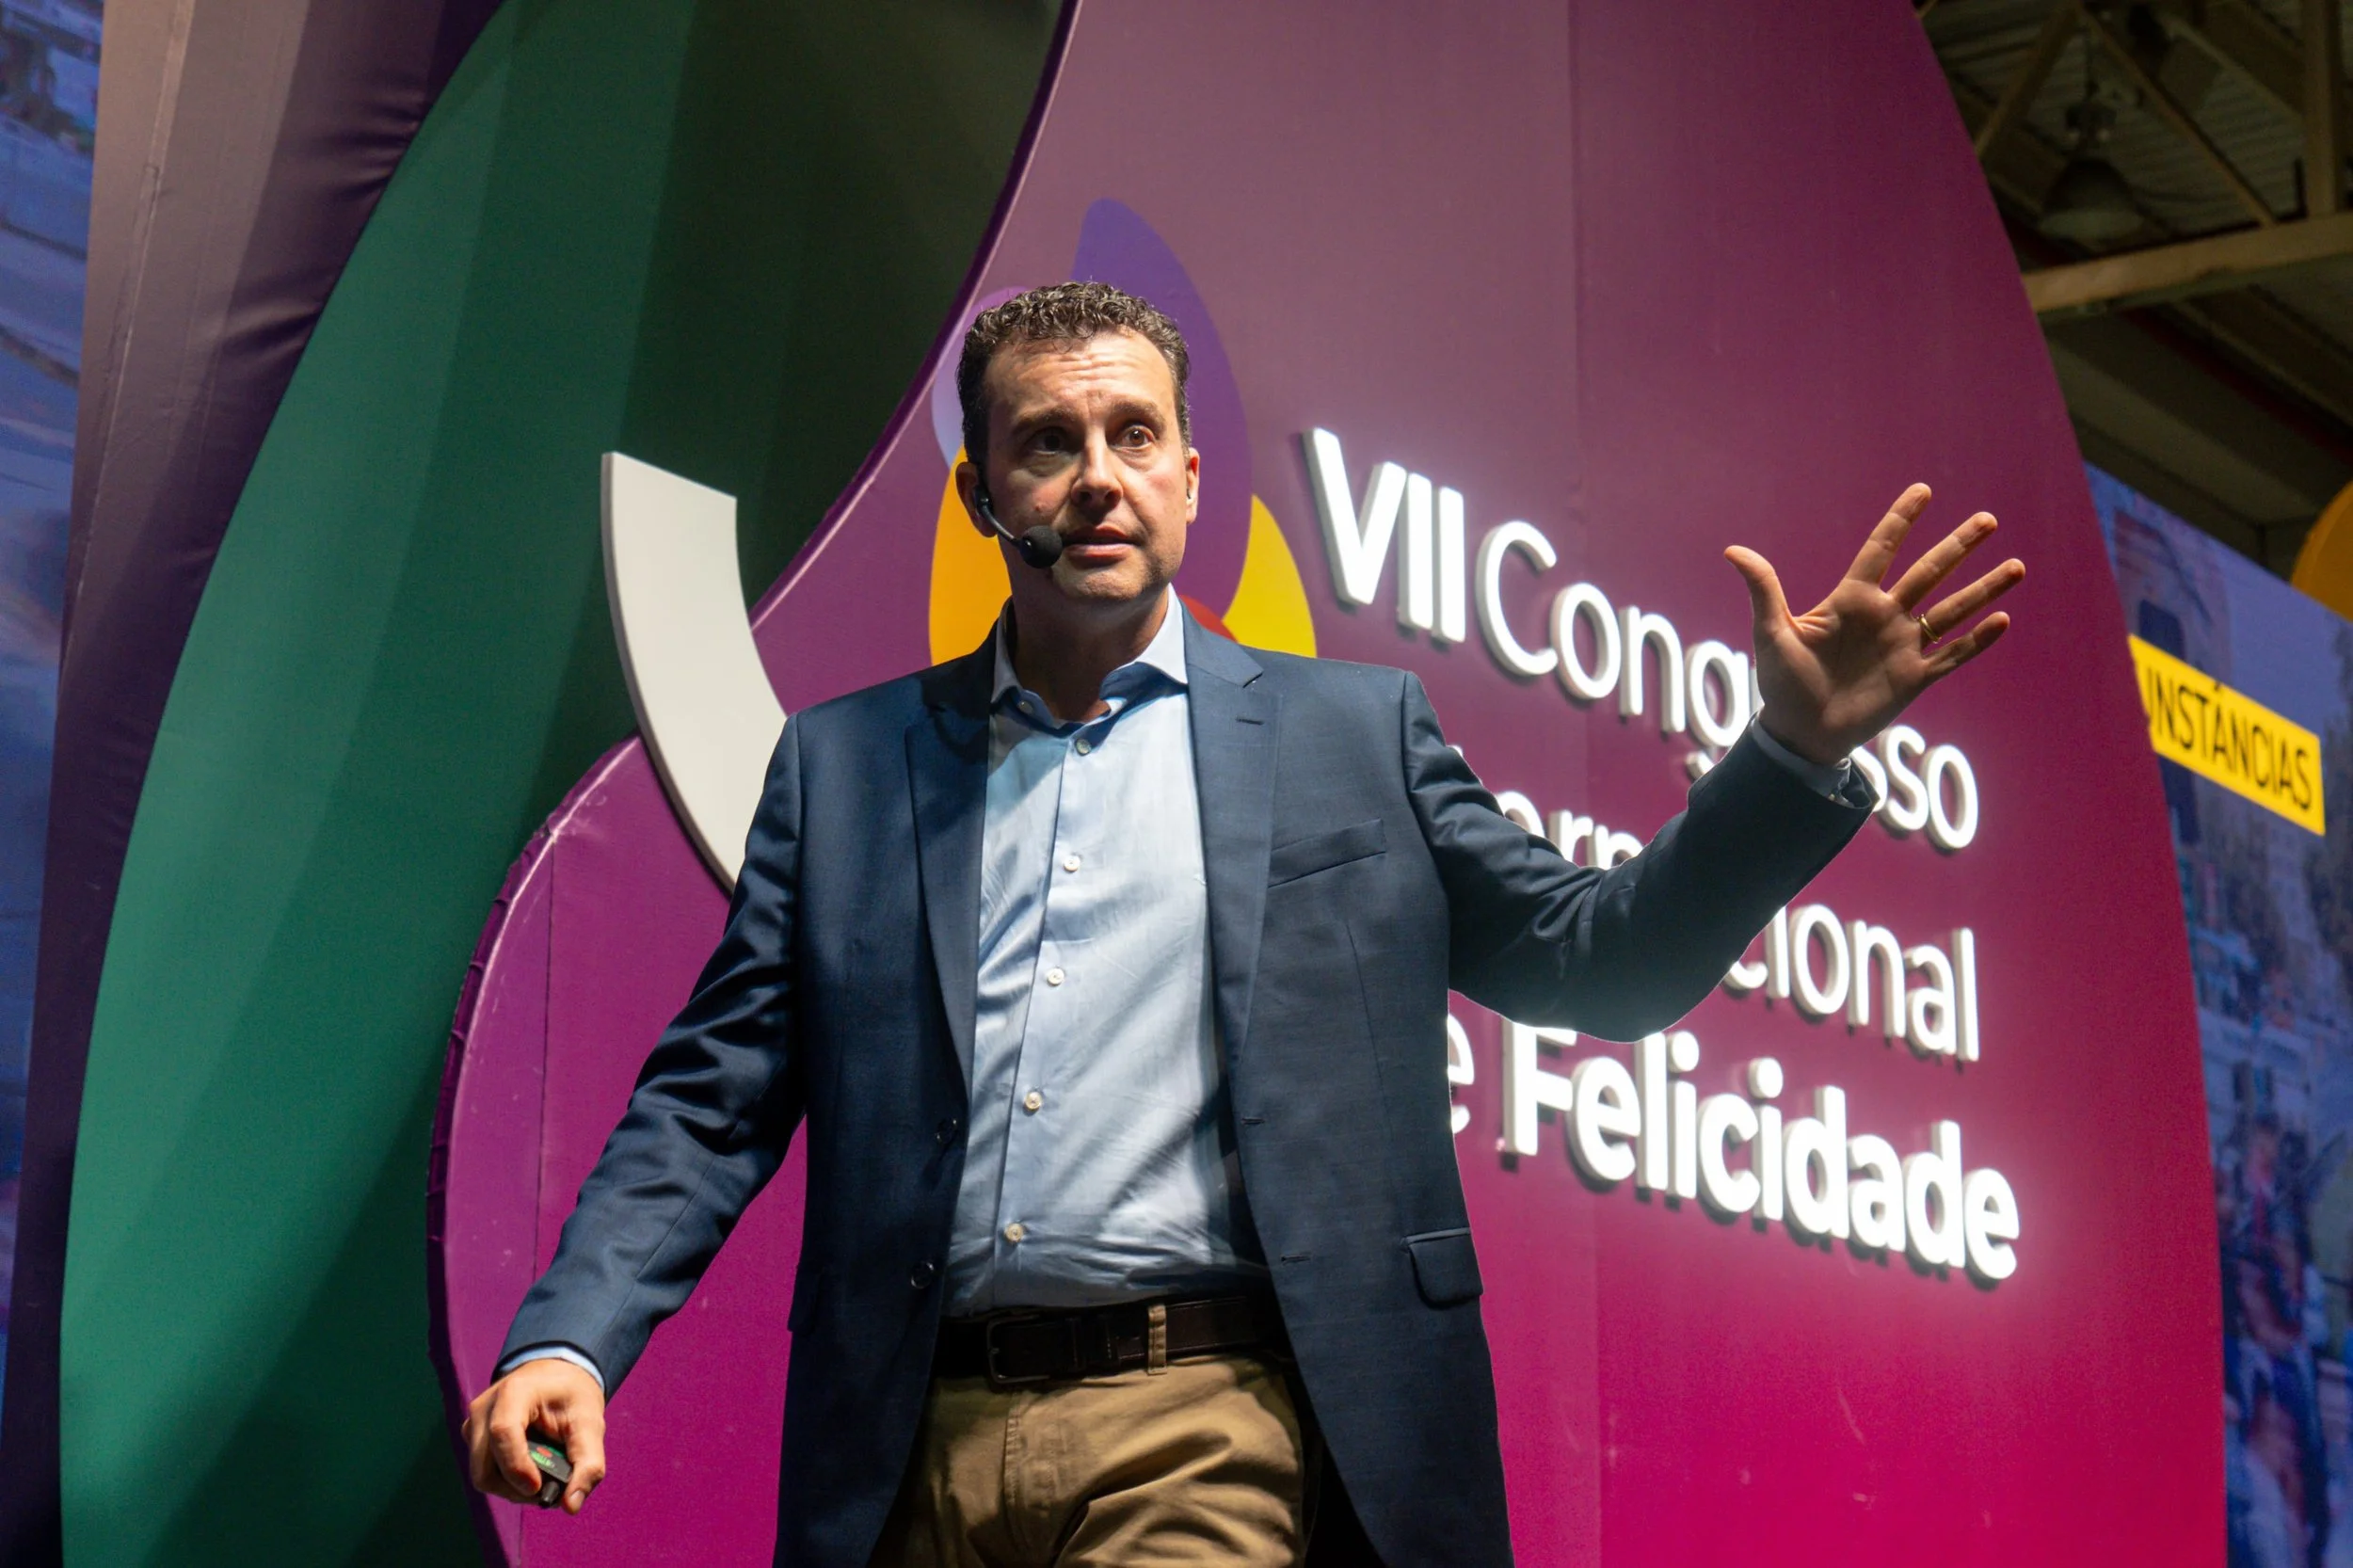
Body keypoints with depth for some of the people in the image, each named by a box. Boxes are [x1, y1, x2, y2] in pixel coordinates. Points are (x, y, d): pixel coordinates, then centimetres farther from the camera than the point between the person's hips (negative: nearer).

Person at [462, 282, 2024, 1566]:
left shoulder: (1352, 733, 12)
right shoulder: (843, 763, 14)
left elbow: (1601, 960, 11)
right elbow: (715, 1097, 10)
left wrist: (1797, 751, -2)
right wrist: (569, 1341, -5)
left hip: (1207, 1437, -2)